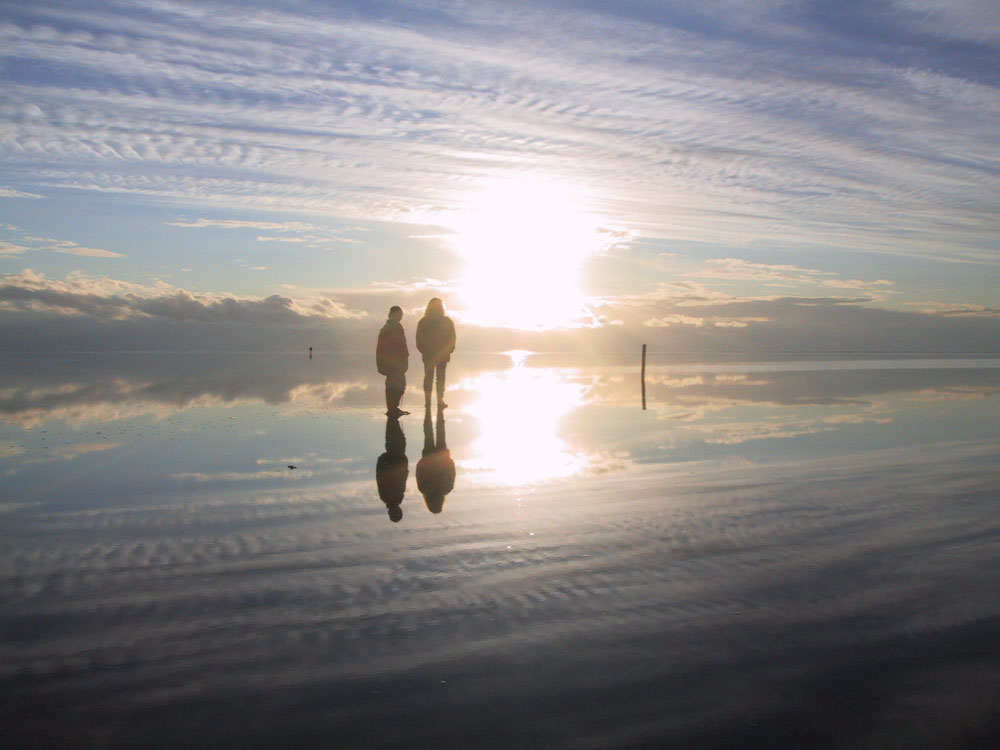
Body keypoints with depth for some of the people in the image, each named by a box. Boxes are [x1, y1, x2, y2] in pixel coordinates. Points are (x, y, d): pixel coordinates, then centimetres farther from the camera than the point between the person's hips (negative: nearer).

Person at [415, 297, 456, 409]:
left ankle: (428, 400, 3)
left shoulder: (423, 322, -1)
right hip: (443, 355, -1)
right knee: (440, 377, 4)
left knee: (428, 377, 7)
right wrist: (448, 351, 8)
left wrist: (423, 351, 11)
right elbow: (452, 338, -2)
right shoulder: (447, 321, -4)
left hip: (428, 354, 1)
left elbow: (419, 339, 1)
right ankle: (440, 400, 0)